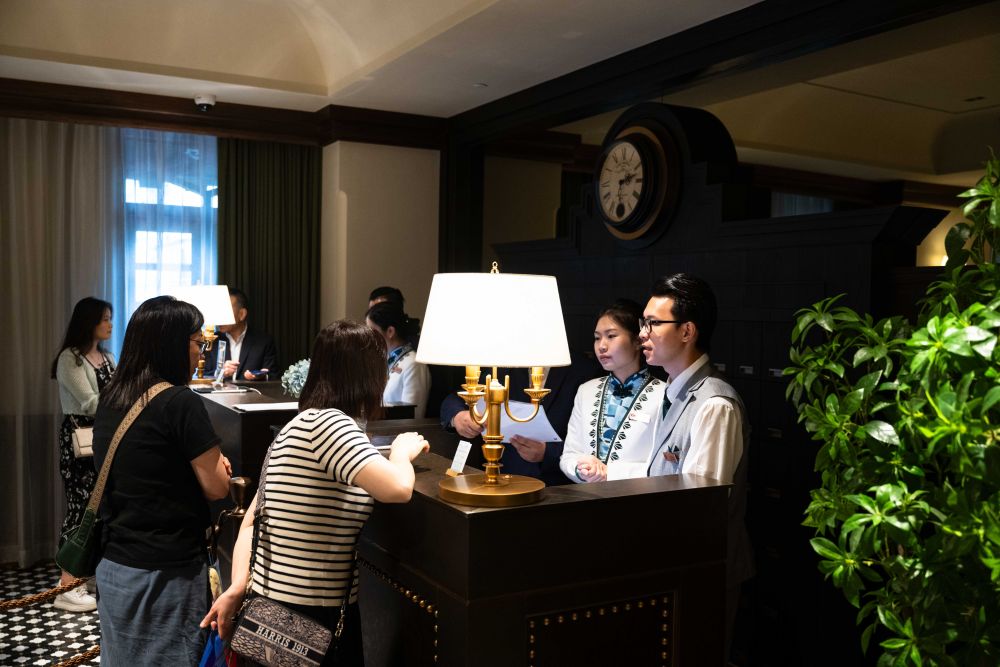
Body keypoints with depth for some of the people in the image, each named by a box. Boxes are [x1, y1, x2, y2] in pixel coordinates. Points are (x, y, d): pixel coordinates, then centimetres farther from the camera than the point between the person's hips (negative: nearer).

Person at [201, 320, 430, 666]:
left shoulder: (297, 427, 10)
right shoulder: (328, 422, -21)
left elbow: (252, 520, 10)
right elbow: (398, 489, -33)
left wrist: (238, 586, -2)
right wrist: (402, 452, -12)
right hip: (312, 616, -9)